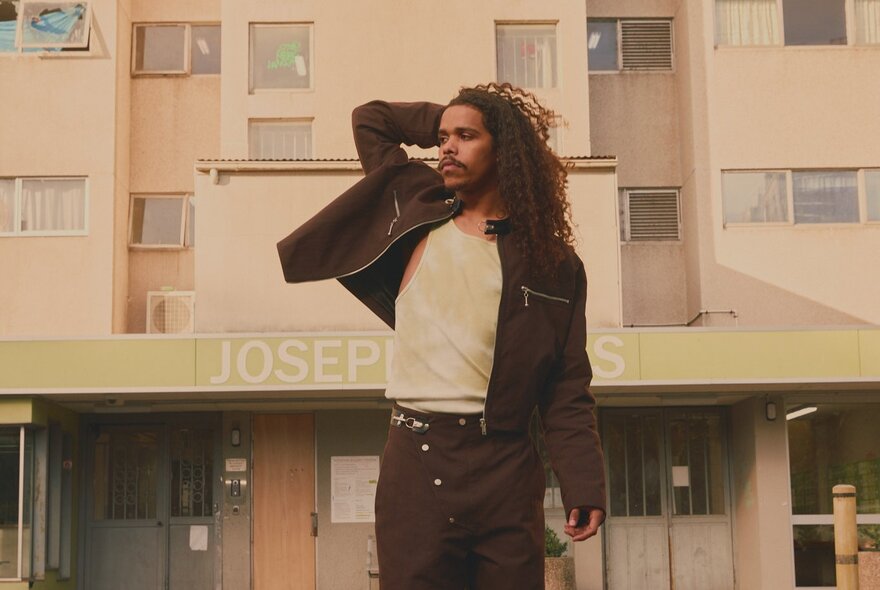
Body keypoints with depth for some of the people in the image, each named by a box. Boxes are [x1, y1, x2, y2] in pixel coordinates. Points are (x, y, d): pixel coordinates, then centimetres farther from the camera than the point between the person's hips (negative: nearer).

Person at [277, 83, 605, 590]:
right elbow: (370, 119, 24)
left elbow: (567, 391, 3)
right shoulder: (420, 212, 12)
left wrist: (584, 487, -7)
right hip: (416, 458, 1)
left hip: (505, 466, -1)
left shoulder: (553, 264, 6)